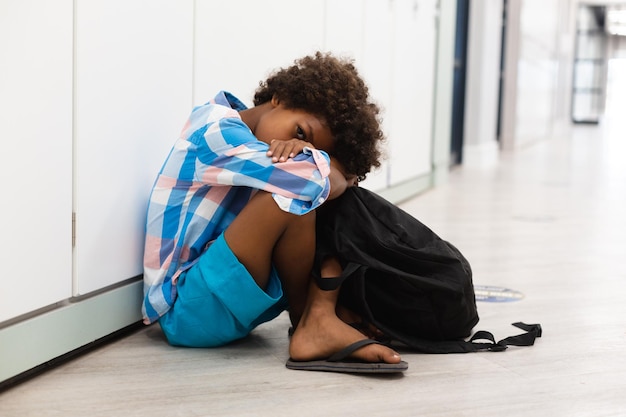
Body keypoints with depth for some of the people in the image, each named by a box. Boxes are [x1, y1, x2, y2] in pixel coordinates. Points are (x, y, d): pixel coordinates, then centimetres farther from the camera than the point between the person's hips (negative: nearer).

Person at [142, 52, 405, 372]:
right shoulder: (216, 130, -14)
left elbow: (342, 179, 3)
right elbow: (321, 181, -25)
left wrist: (306, 152, -17)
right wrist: (342, 176, -3)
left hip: (236, 306, 9)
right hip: (185, 311, -9)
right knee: (292, 192, -26)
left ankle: (321, 317, -15)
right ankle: (305, 319, -8)